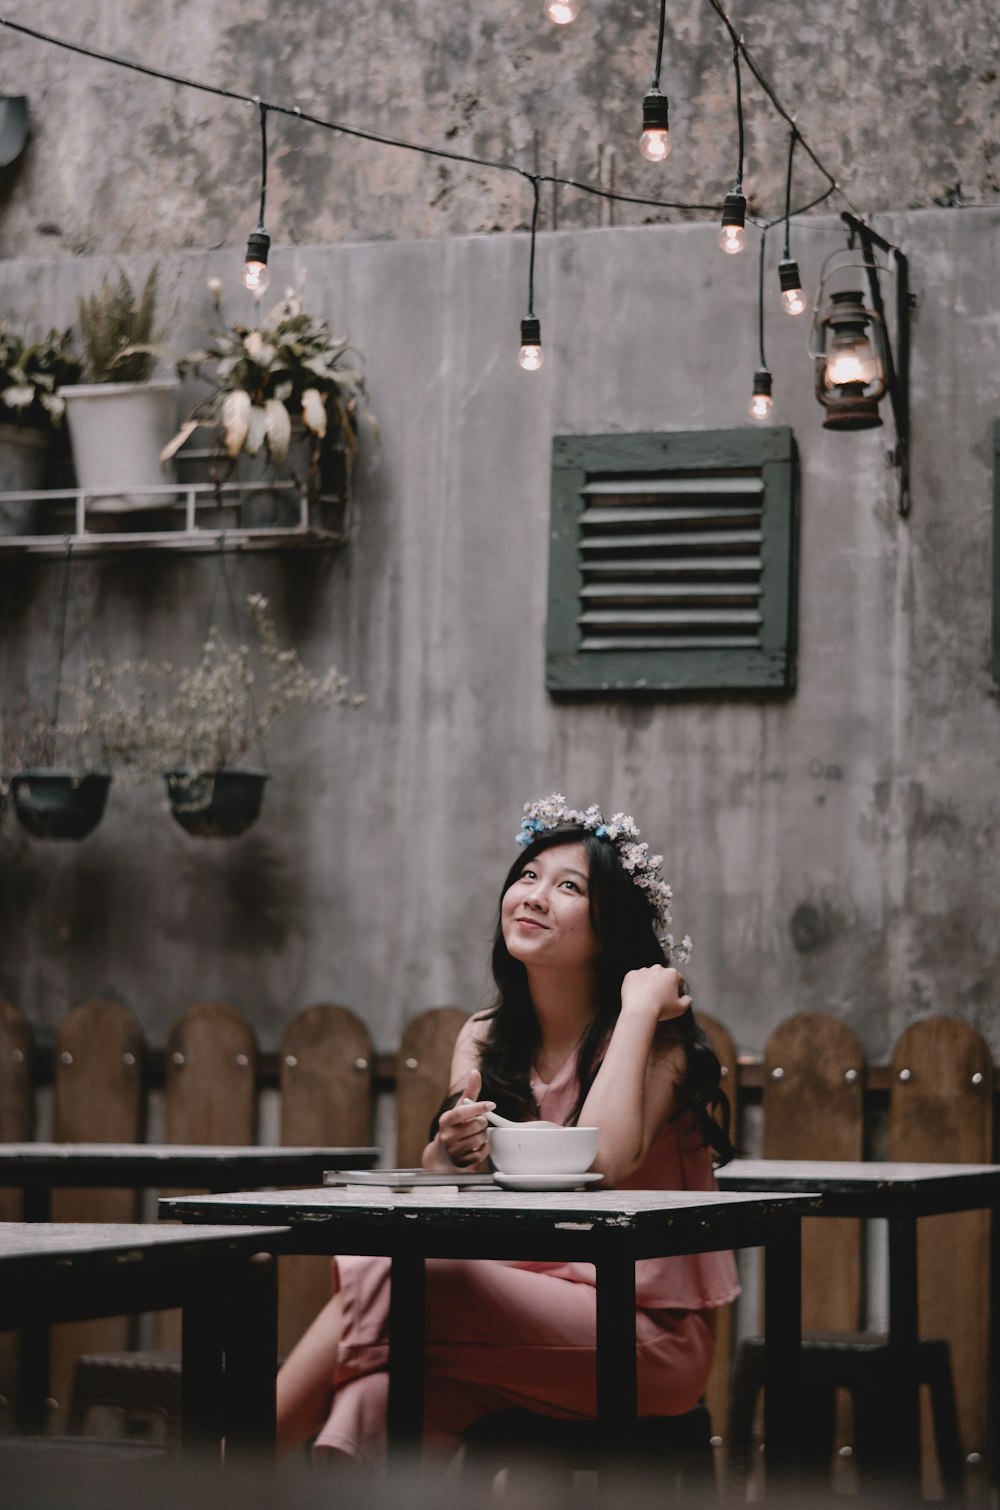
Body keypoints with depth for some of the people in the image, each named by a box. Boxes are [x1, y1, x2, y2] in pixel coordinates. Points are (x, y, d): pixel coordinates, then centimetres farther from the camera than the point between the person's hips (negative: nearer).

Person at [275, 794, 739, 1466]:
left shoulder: (654, 1038, -7)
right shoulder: (483, 1039, 11)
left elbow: (602, 1161, -27)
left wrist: (640, 1007, -17)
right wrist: (447, 1153, -17)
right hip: (527, 1304, 5)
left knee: (391, 1278, -26)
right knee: (381, 1398, -29)